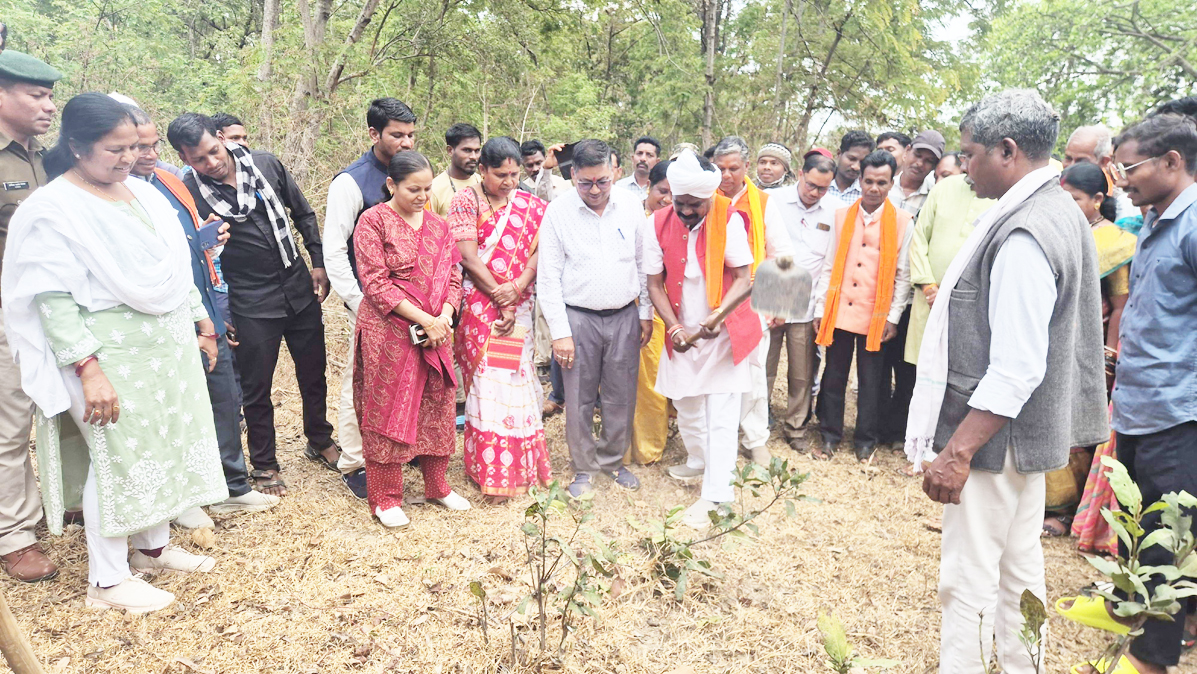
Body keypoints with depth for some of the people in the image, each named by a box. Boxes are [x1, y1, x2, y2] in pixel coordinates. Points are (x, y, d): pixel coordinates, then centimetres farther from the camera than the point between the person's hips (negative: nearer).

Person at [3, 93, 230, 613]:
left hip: (171, 346, 7)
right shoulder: (51, 209, -12)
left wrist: (201, 322, 17)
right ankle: (106, 580, 13)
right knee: (119, 457, -1)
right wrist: (88, 368, -23)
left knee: (163, 446, 14)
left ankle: (154, 546, 32)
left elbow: (176, 268, 18)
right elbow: (53, 298, -17)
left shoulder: (144, 195, 10)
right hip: (112, 354, -7)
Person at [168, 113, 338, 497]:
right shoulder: (188, 192, -11)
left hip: (299, 287, 4)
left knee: (313, 372, 16)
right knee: (256, 387, 7)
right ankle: (264, 465, 26)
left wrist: (319, 263, 4)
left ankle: (320, 441, 38)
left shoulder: (266, 165, -3)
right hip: (251, 303, -3)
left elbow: (304, 214, 9)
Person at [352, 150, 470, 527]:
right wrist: (424, 319, -17)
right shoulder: (373, 222, -6)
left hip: (436, 331, 5)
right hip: (388, 333, -5)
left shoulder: (437, 225, 10)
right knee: (387, 411, 4)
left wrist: (445, 316, -9)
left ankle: (437, 486, 29)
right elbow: (376, 284, -13)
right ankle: (385, 498, 18)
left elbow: (452, 276, 9)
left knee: (438, 406, 11)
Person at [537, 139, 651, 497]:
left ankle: (613, 460, 31)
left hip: (624, 316, 2)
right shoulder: (558, 211, -6)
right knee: (579, 399, 6)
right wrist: (559, 331, -8)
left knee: (622, 397, 10)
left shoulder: (631, 205, 1)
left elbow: (644, 263, 9)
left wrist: (646, 313, 7)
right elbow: (548, 277, -5)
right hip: (578, 318, -2)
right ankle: (584, 468, 25)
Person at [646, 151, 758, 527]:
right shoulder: (658, 225, -7)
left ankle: (713, 495, 2)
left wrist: (718, 316, -32)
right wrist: (674, 328, -13)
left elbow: (743, 279, -17)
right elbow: (654, 284, -3)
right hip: (682, 336, 3)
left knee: (721, 417, -4)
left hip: (723, 335, -3)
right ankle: (700, 465, 42)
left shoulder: (729, 221, -15)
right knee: (687, 410, 17)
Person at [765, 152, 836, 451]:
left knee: (802, 375, 7)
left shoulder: (833, 212, 4)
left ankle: (795, 428, 24)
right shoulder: (773, 200, 0)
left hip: (806, 306, 1)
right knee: (762, 372, 3)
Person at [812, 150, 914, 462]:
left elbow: (903, 275, 0)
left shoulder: (902, 222, -1)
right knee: (833, 376, 9)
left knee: (870, 381, 8)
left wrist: (893, 317, -5)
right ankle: (830, 434, 23)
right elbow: (828, 266, 6)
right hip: (839, 311, 2)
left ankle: (866, 441, 22)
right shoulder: (842, 216, 5)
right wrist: (820, 308, 3)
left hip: (875, 316, -2)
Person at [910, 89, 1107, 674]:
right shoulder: (1062, 211, 9)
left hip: (995, 437, -10)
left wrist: (957, 452, -24)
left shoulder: (1021, 236, -23)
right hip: (1033, 429, 10)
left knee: (968, 582, 0)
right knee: (1018, 567, 21)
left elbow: (1015, 372, -27)